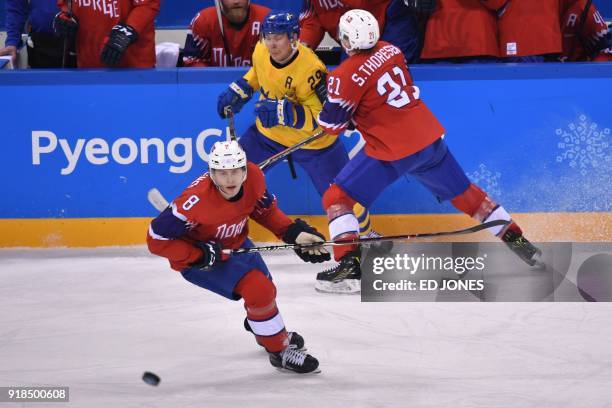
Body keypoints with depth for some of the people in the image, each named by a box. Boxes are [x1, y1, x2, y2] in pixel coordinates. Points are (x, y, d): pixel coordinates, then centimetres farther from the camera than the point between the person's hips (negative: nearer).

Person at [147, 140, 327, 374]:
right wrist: (200, 255, -33)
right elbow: (157, 239, -31)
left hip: (235, 244, 7)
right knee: (259, 291, -21)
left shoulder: (254, 177, -21)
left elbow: (265, 210, 1)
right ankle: (279, 351, 0)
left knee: (265, 288, 24)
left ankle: (266, 329, 60)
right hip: (198, 258, -7)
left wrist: (294, 232, -11)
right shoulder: (197, 200, -39)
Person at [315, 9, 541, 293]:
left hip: (392, 152, -7)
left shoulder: (346, 76, -15)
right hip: (429, 137, 7)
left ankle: (349, 262, -15)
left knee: (337, 197, 0)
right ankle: (516, 240, 26)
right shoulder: (390, 51, 5)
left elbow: (331, 124, -9)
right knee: (463, 193, 21)